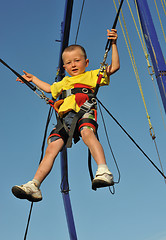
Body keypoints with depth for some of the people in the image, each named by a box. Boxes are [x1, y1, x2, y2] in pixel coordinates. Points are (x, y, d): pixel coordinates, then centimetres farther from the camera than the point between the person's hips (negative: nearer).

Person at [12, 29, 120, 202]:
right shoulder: (64, 82, 39)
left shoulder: (92, 75, 24)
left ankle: (103, 171, -53)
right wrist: (33, 79, 63)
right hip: (65, 117, 5)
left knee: (87, 132, -38)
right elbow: (49, 89, 56)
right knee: (52, 148, -12)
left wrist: (113, 44, 11)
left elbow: (115, 67, 16)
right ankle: (34, 186, -20)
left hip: (84, 112, -5)